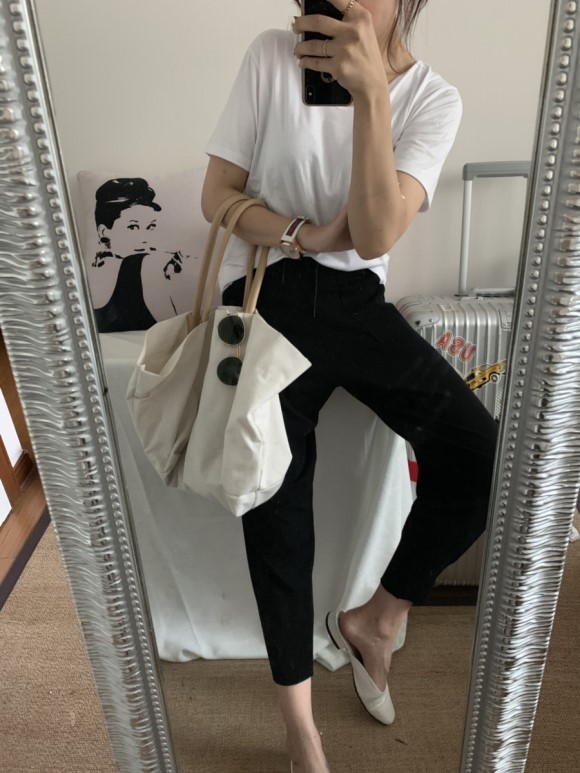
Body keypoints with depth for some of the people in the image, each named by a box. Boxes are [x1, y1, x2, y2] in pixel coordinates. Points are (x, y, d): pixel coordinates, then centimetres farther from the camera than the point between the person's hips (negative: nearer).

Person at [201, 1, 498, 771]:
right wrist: (304, 235, -12)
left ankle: (374, 615, 9)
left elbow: (374, 235, -15)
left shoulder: (433, 98, 1)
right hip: (266, 295, -1)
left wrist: (370, 88, -23)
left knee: (480, 456, -18)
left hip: (354, 299, 2)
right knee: (276, 505, -14)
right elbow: (217, 194, 2)